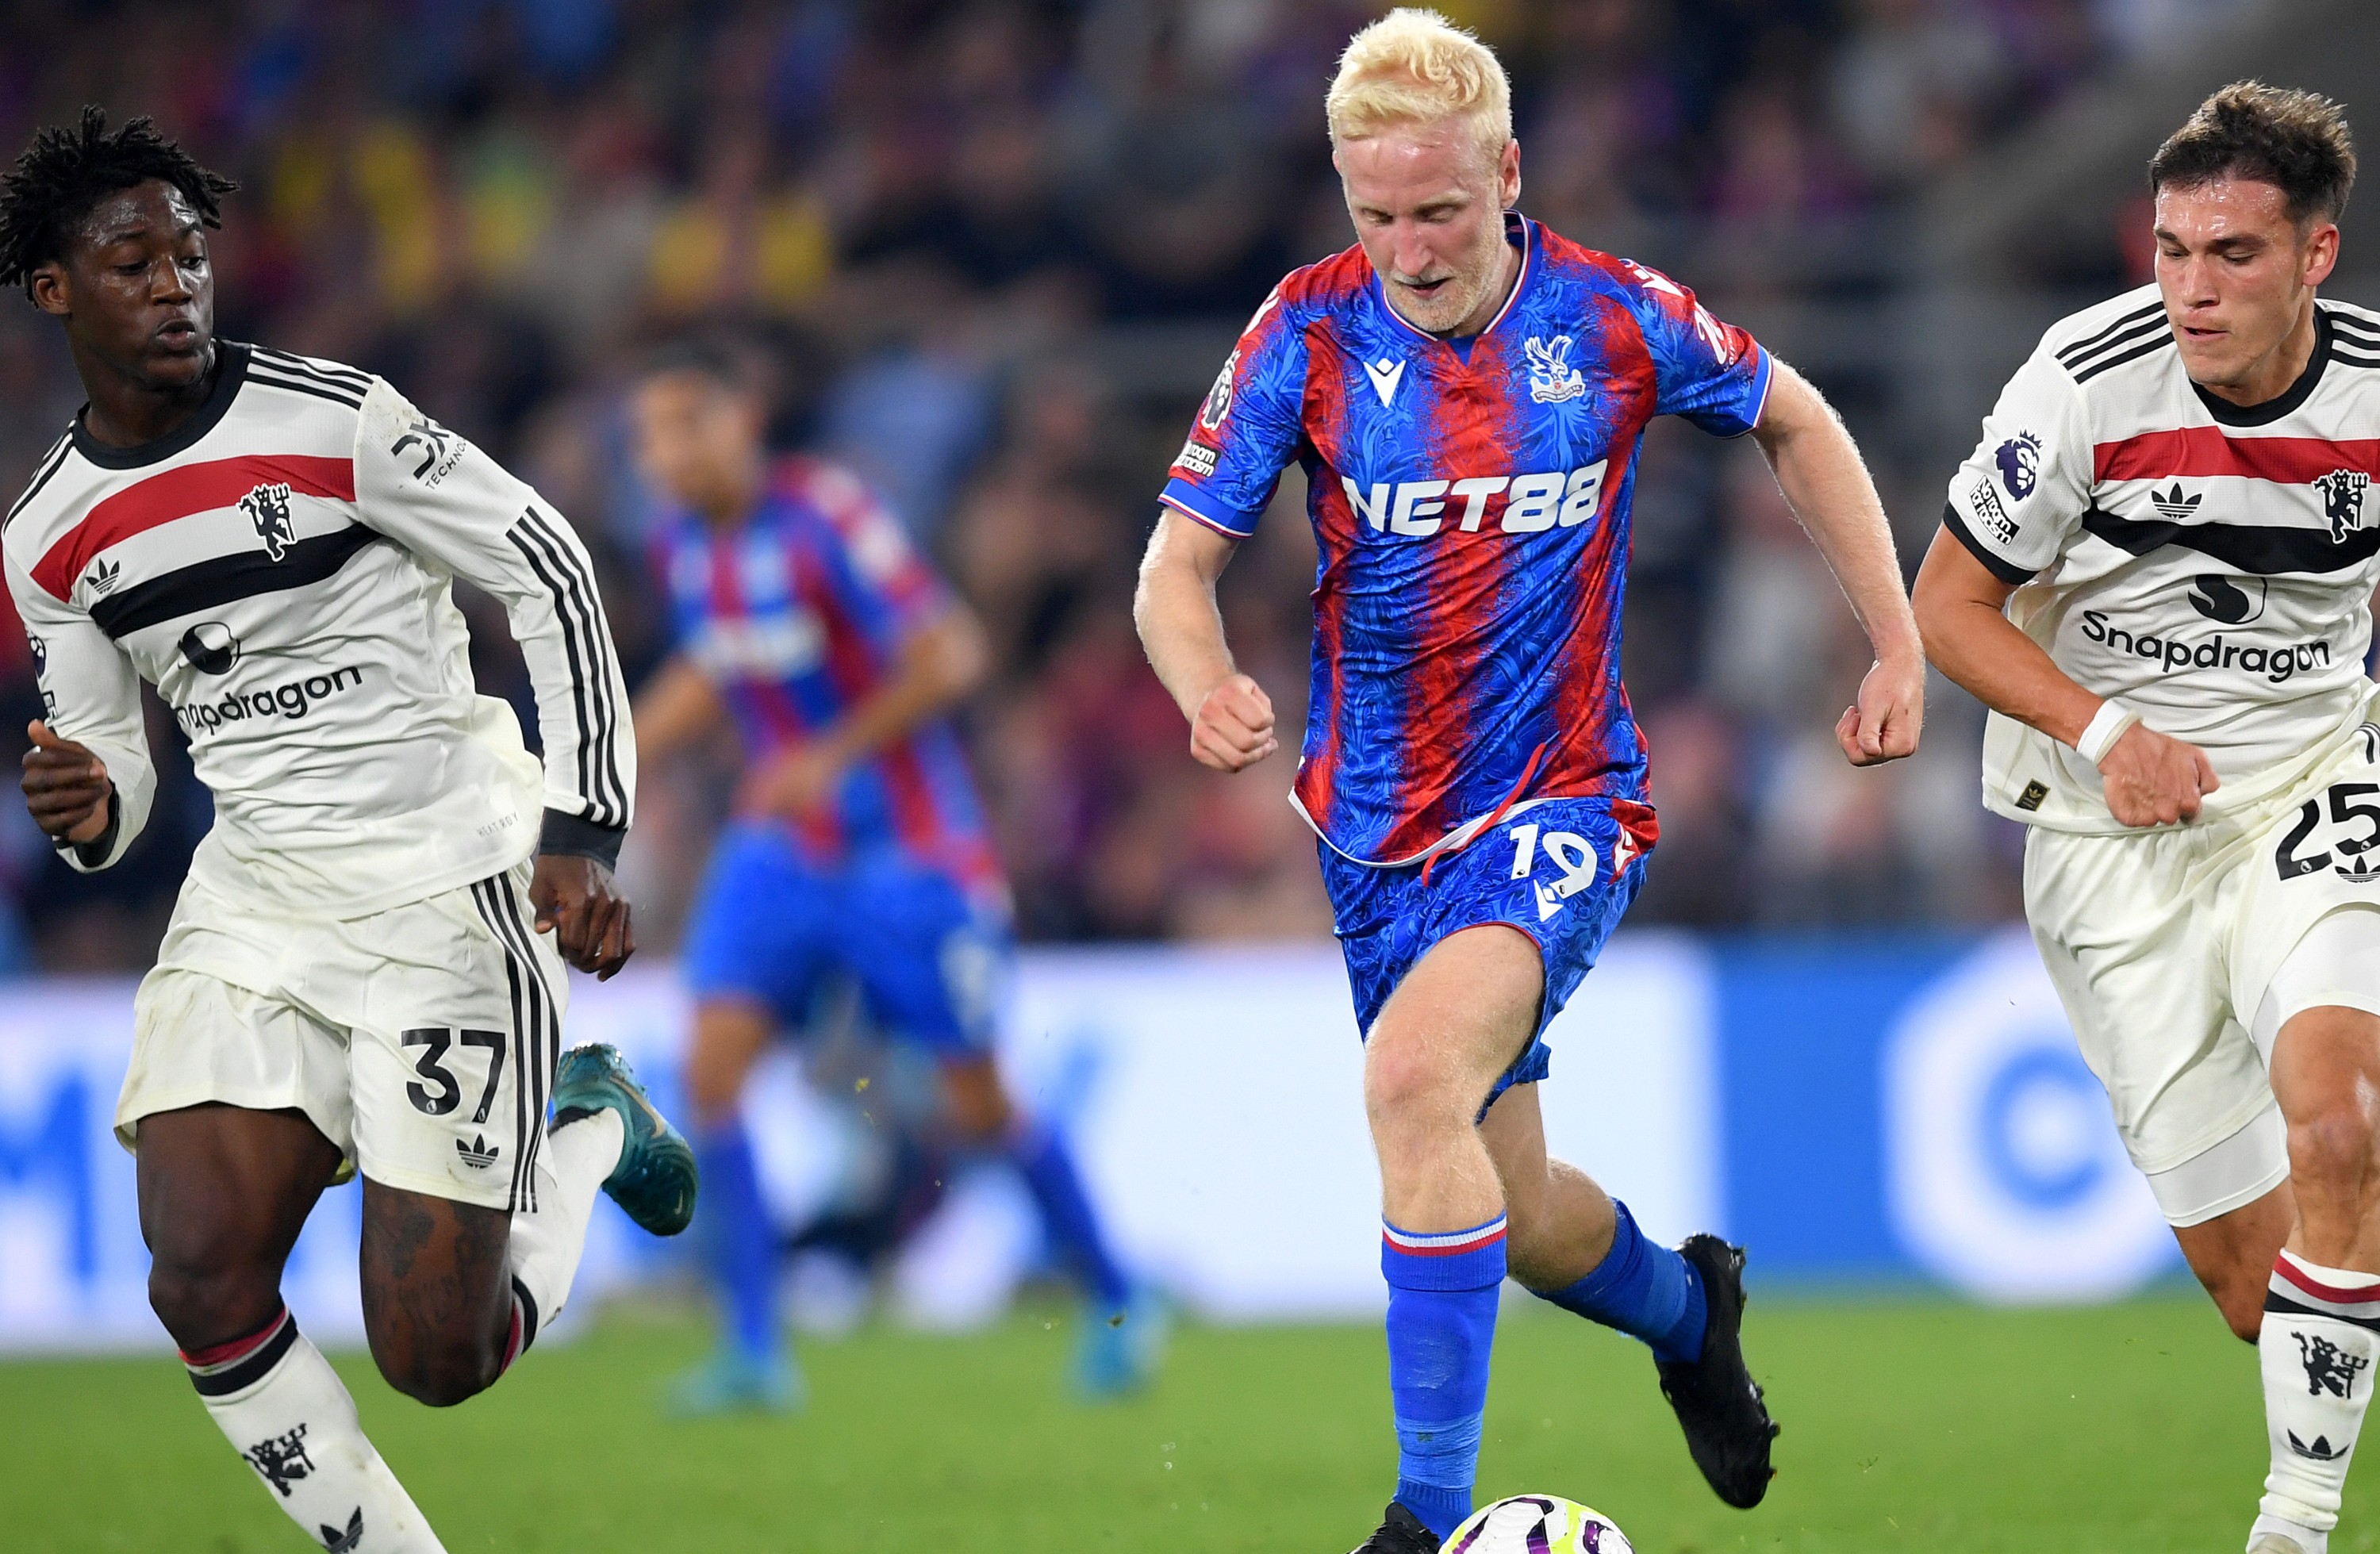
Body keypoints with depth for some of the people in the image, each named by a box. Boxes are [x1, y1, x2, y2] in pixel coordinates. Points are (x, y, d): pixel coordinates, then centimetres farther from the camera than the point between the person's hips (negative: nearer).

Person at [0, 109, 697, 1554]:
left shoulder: (335, 419, -11)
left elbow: (553, 576, -8)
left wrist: (585, 833, -14)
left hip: (452, 879, -5)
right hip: (257, 893, 5)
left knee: (438, 1359, -8)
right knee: (201, 1282, -16)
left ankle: (590, 1130, 23)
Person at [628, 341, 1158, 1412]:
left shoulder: (823, 513, -18)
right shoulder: (684, 546, 2)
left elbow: (948, 655, -20)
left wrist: (830, 756, -26)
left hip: (908, 850, -6)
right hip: (779, 850, 6)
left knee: (978, 1107, 1)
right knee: (713, 1068, -14)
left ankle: (1117, 1308, 23)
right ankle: (754, 1352, -11)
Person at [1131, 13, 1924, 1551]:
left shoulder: (1614, 318, -8)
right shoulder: (1311, 331, -8)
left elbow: (1797, 422, 10)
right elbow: (1179, 560, -7)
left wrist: (1899, 646, 6)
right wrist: (1209, 685, -30)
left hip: (1564, 804, -3)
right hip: (1380, 829, 3)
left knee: (1417, 1066, -31)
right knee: (1509, 1211, 12)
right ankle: (1687, 1306, 49)